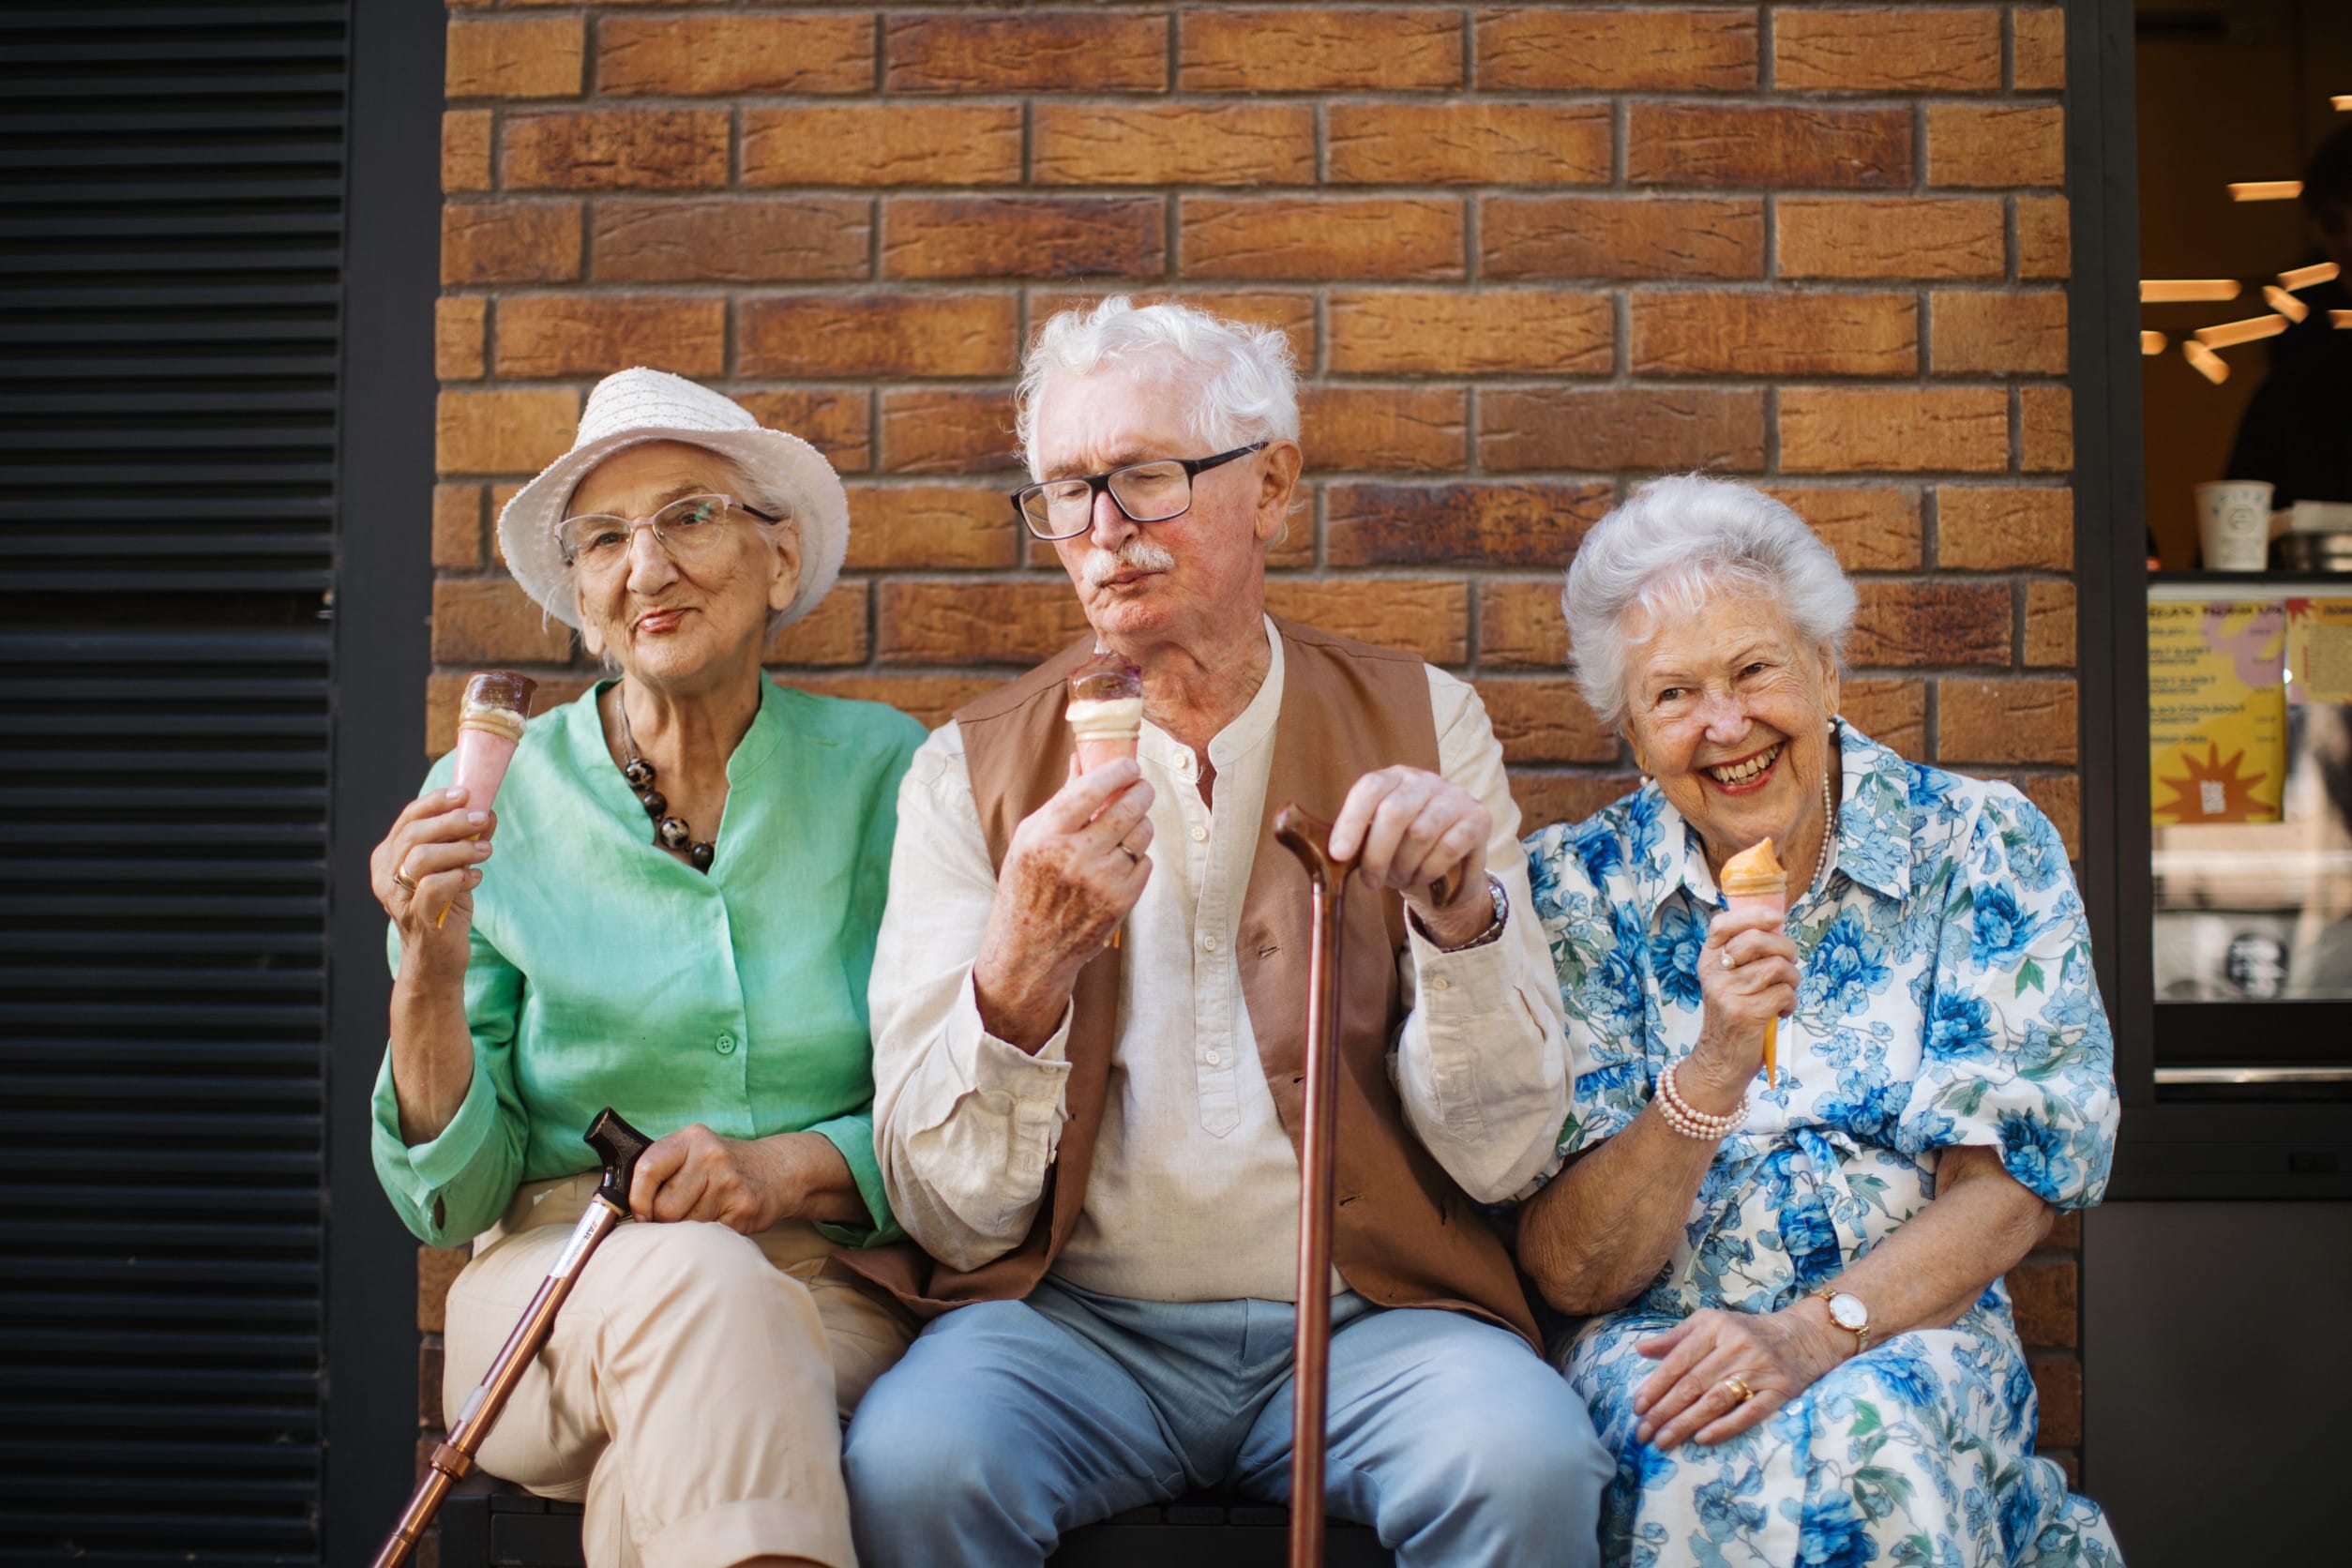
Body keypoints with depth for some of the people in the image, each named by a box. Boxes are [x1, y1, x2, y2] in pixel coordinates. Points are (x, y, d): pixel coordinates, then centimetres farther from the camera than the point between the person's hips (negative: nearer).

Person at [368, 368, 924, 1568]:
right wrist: (430, 974, -14)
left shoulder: (884, 773, 3)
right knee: (693, 1284, -33)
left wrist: (796, 1166, -15)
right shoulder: (488, 798, 3)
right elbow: (450, 1200, 2)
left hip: (833, 1283, -1)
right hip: (555, 1280, 2)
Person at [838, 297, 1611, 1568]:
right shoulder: (971, 771, 2)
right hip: (1075, 1314, 0)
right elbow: (949, 1216, -5)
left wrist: (1459, 914, -18)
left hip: (1369, 1316, 1)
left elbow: (1502, 1157, -1)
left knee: (1525, 1459, -30)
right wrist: (1021, 969, -23)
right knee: (909, 1461, -30)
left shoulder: (1421, 725, 4)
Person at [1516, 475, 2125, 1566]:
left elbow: (2006, 1191, -3)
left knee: (1869, 1438, -34)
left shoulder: (1984, 851, 2)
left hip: (1912, 1336, 1)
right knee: (1719, 1472, -35)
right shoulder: (1573, 891, 1)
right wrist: (1714, 1071, -22)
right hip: (1657, 1347, -1)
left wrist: (1813, 1333, -20)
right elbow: (1569, 1274, -5)